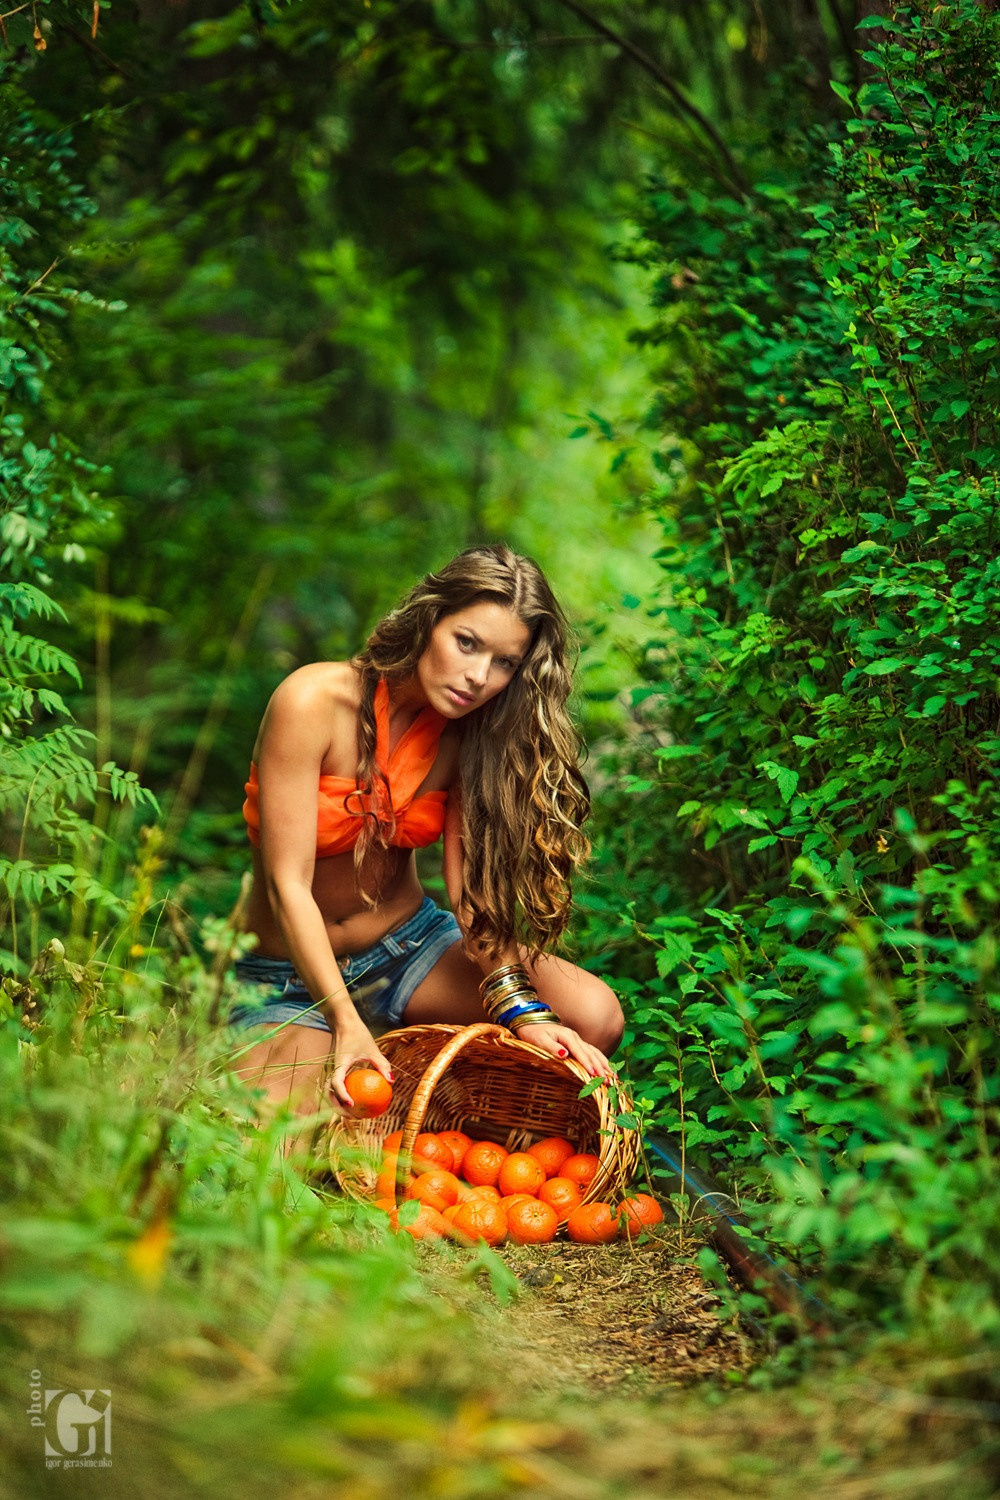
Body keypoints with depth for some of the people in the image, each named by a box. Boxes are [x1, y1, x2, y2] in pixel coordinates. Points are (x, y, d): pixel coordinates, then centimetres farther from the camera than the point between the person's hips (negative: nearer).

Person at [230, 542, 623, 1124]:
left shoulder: (468, 729, -7)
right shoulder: (315, 702, -22)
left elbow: (475, 882, -13)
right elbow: (288, 886, -23)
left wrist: (520, 1007, -29)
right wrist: (346, 1025, -32)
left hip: (409, 945, 4)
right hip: (296, 975, -4)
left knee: (595, 1016, -19)